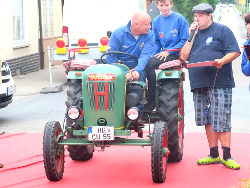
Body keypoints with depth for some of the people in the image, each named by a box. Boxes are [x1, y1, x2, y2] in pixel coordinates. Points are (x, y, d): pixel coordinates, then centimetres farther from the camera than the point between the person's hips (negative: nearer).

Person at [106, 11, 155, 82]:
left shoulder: (149, 35, -4)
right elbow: (110, 57, -9)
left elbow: (145, 55, -16)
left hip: (138, 68, 1)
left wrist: (137, 71, -36)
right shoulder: (118, 33, -8)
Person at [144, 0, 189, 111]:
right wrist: (154, 55, -2)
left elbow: (185, 41, -7)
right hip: (163, 55, 6)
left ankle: (151, 101, -21)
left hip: (175, 55, -6)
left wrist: (168, 52, -13)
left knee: (149, 64, -27)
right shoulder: (156, 21, 12)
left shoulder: (179, 19, -5)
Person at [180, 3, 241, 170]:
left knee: (221, 121, -8)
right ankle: (214, 155, 14)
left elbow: (235, 52, -3)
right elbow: (184, 57, 10)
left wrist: (222, 60, -21)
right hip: (199, 84, 6)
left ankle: (227, 156, -2)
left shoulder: (222, 30, 4)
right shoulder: (194, 34, 19)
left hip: (220, 83, -5)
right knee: (208, 121, 7)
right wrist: (190, 36, 2)